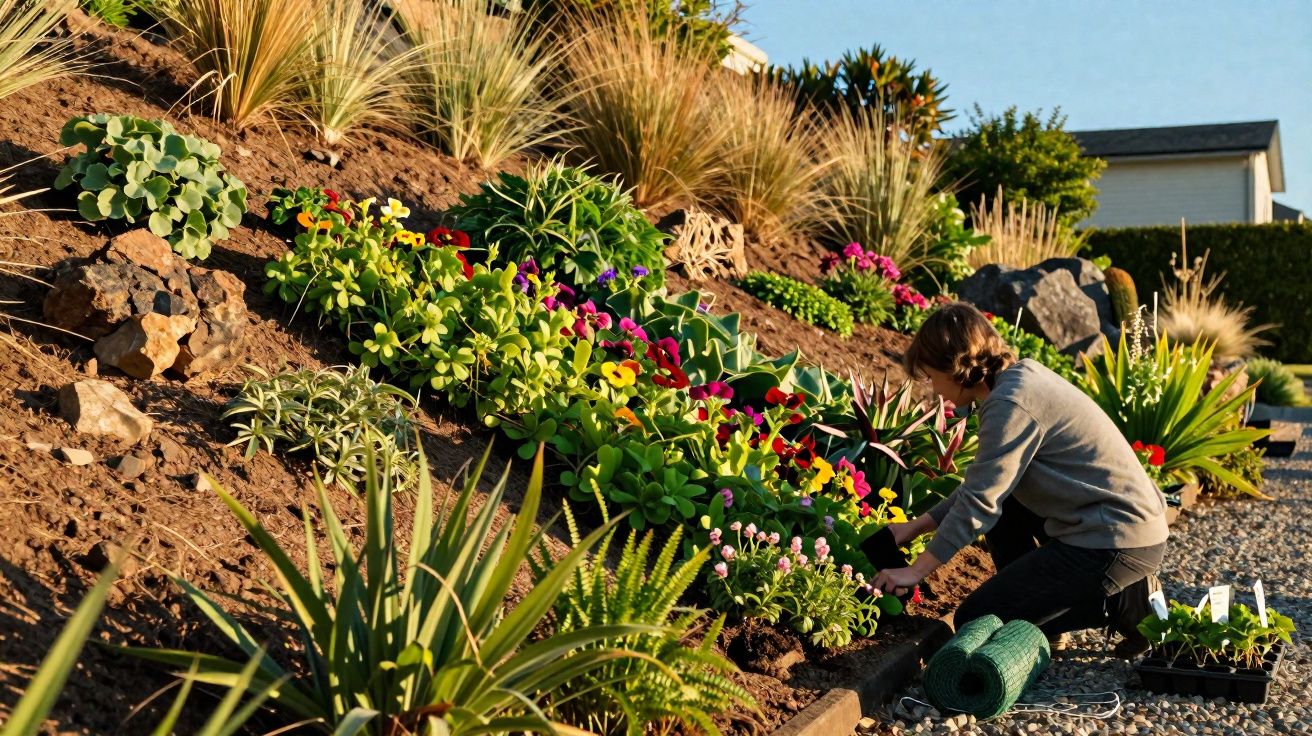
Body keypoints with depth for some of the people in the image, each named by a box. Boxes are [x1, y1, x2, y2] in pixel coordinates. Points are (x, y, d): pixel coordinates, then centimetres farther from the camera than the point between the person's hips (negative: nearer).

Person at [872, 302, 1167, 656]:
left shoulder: (1012, 403, -19)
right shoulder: (1021, 375, 10)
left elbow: (979, 501, -17)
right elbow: (983, 483, 17)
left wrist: (916, 570, -7)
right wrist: (917, 526, 17)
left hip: (1119, 543, -10)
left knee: (974, 623, -5)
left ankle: (1125, 601, -3)